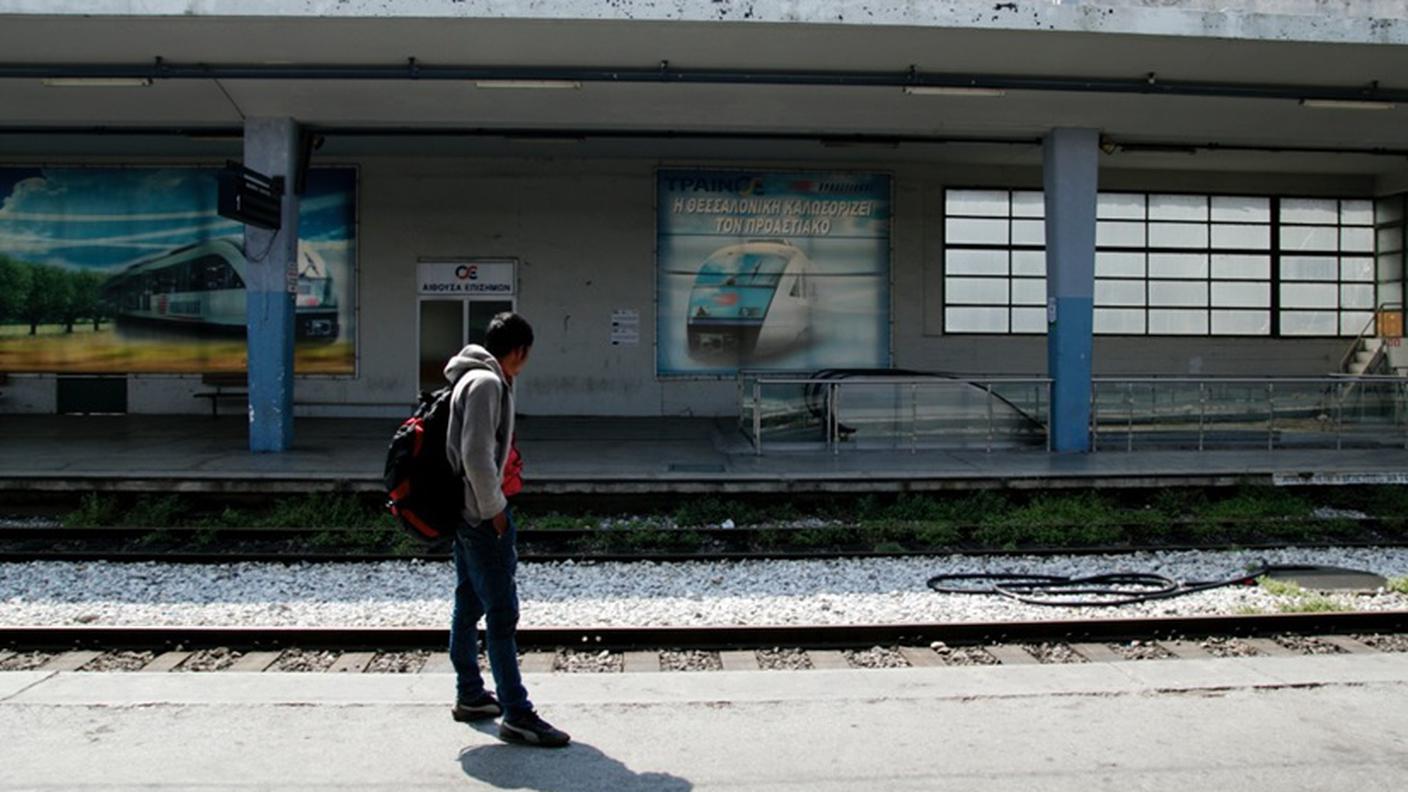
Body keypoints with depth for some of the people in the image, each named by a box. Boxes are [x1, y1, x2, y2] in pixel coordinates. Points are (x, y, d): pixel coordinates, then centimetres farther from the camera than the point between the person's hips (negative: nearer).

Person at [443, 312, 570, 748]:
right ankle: (516, 715, -4)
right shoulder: (486, 383, -17)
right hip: (482, 514, -11)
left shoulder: (475, 378, 14)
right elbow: (476, 455, -24)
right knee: (502, 612, -8)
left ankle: (470, 696, 29)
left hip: (467, 513, 11)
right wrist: (494, 509, -16)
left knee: (469, 606, 17)